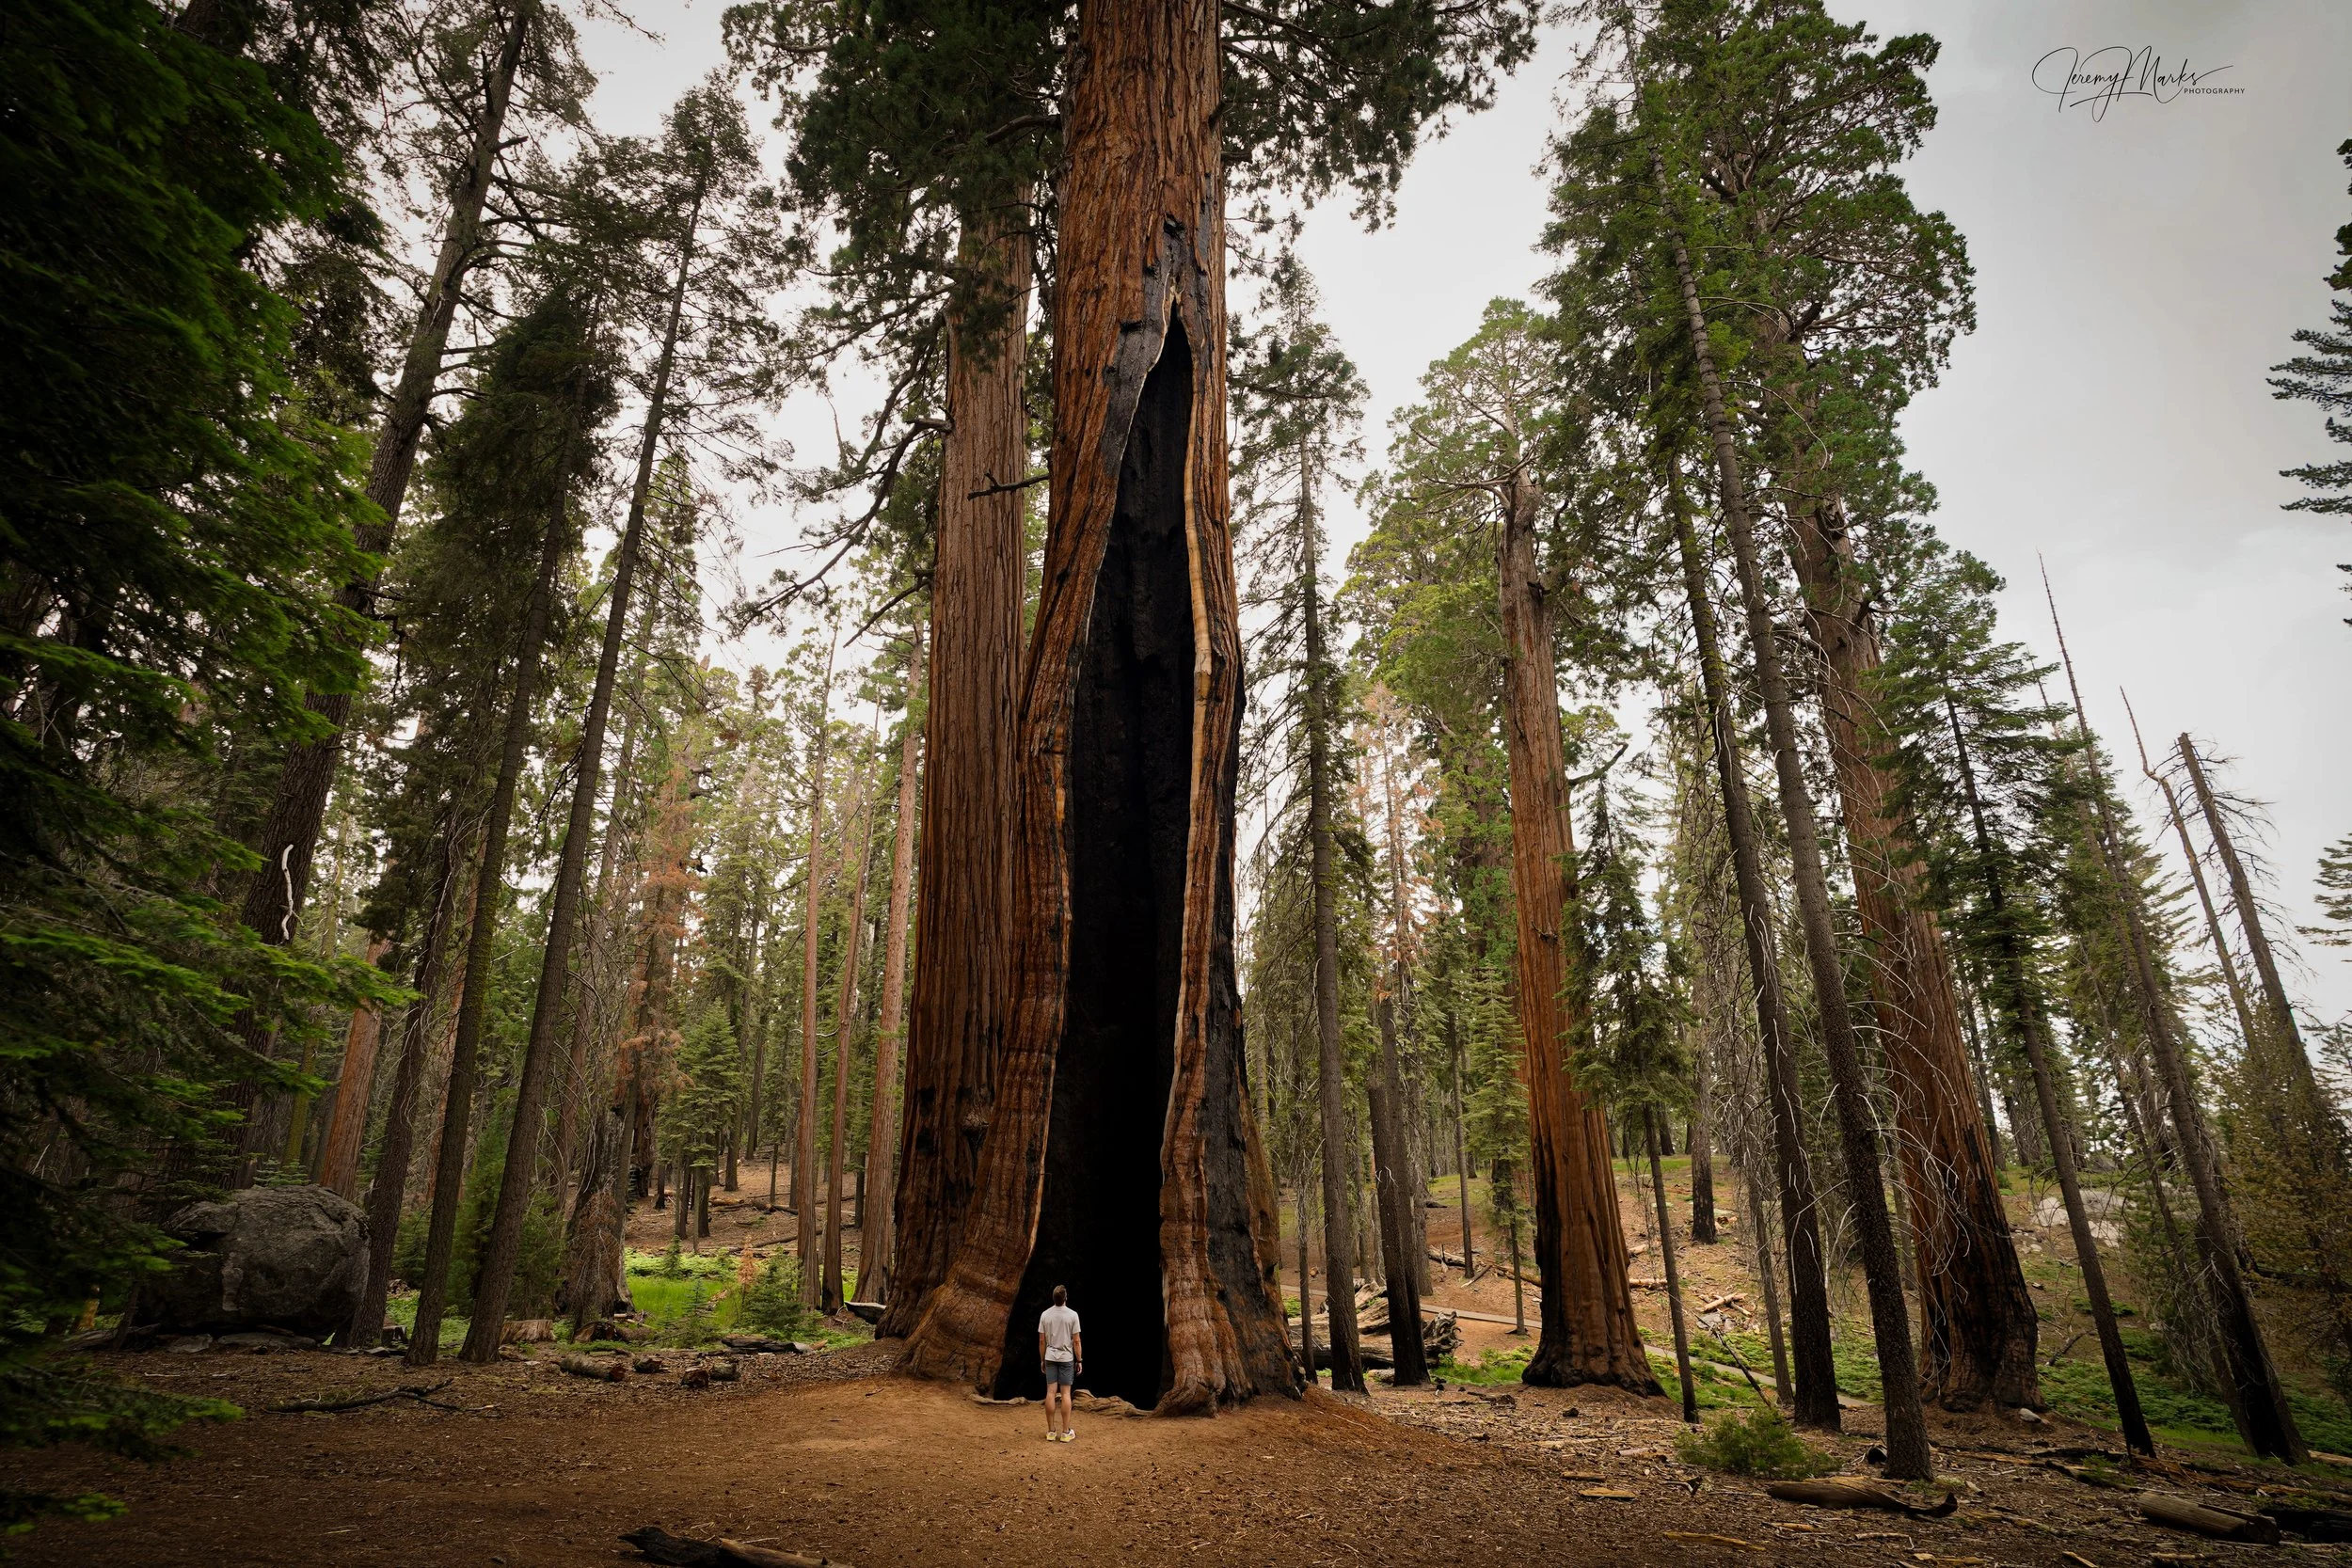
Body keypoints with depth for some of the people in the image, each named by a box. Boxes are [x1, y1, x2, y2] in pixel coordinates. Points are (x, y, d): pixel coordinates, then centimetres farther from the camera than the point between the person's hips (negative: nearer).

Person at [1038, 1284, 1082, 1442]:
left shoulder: (1045, 1315, -4)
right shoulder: (1072, 1315, -12)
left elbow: (1041, 1341, 1)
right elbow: (1076, 1341, -9)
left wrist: (1042, 1360, 12)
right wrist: (1080, 1360, 0)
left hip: (1050, 1358, 3)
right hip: (1066, 1358, -3)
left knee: (1051, 1393, 4)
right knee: (1065, 1394, 1)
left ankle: (1051, 1431, 7)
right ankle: (1065, 1432, 4)